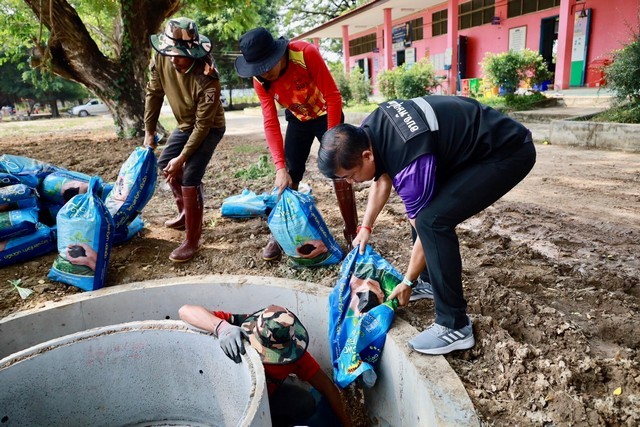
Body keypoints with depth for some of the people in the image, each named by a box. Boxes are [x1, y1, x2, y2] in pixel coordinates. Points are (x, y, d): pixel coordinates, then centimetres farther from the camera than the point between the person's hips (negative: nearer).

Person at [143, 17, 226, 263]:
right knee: (165, 164, 17)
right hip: (185, 125, 8)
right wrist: (149, 131, 2)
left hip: (210, 128, -8)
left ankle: (192, 241, -5)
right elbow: (154, 93, -3)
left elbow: (203, 125, -29)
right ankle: (186, 214, 36)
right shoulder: (161, 59, -18)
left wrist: (182, 158, -25)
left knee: (190, 178, -17)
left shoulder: (207, 79, -35)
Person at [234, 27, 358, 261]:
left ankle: (352, 231, 4)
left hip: (326, 116, -3)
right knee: (289, 177, -1)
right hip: (297, 121, 3)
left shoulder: (306, 53, -31)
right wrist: (280, 166, -25)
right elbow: (270, 122, -18)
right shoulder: (259, 80, -19)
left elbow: (333, 96, -25)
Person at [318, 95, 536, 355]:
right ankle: (432, 281, 25)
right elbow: (382, 181, 12)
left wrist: (408, 282, -4)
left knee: (433, 219, -23)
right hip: (480, 137, 10)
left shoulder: (409, 166, -31)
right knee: (426, 206, 14)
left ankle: (455, 327, -10)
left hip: (508, 152, -10)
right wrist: (366, 227, 11)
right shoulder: (368, 131, -7)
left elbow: (426, 228, -17)